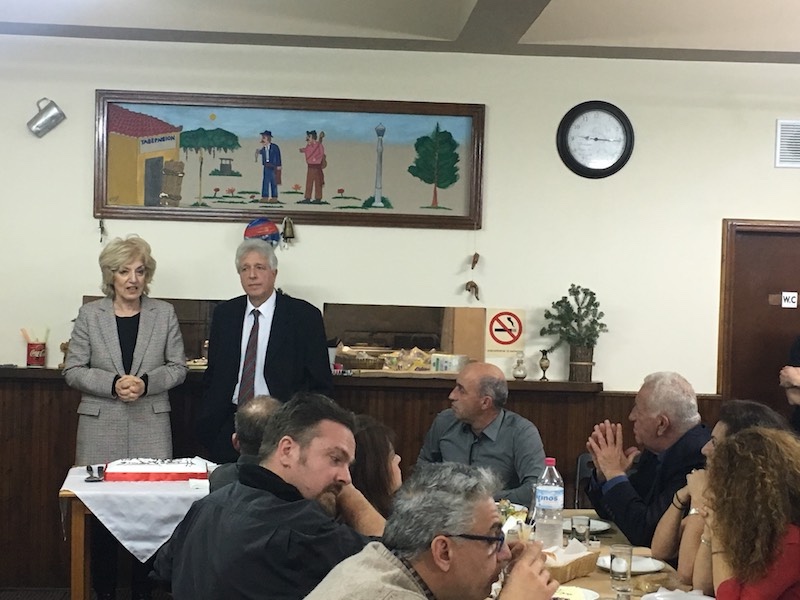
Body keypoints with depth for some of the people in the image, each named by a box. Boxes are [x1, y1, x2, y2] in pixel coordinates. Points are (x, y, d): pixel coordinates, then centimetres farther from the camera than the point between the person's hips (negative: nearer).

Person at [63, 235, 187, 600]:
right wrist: (113, 383, -13)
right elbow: (73, 370, 2)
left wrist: (146, 382, -12)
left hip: (151, 427, 0)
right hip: (101, 426, 0)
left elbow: (178, 367, 6)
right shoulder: (89, 315, 4)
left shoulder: (164, 313, 5)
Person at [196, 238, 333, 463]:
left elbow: (321, 383, -3)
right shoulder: (224, 314, 8)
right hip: (229, 427, 3)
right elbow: (213, 375, 15)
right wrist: (207, 423, 6)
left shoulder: (304, 315, -5)